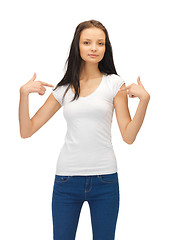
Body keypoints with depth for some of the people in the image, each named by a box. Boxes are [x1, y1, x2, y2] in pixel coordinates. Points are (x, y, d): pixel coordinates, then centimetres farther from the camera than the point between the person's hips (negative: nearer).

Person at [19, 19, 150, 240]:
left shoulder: (114, 83, 3)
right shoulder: (64, 89, 8)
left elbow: (128, 136, -2)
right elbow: (26, 130, 6)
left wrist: (144, 99, -13)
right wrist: (24, 93, -5)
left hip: (104, 179, -1)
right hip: (67, 178, 1)